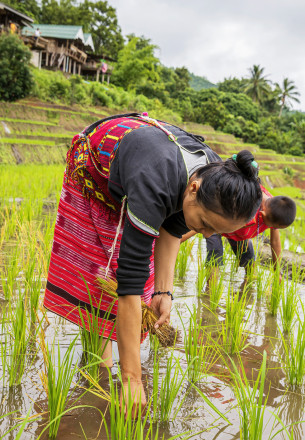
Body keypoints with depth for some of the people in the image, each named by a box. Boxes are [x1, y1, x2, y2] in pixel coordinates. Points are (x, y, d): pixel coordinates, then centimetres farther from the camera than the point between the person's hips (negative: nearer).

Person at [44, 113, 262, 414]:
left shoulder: (217, 179, -29)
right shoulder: (155, 186, -50)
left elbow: (172, 227, -10)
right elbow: (130, 276, -48)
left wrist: (163, 290, -19)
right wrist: (132, 378, -47)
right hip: (95, 163, -5)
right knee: (95, 266, -10)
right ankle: (101, 358, -1)